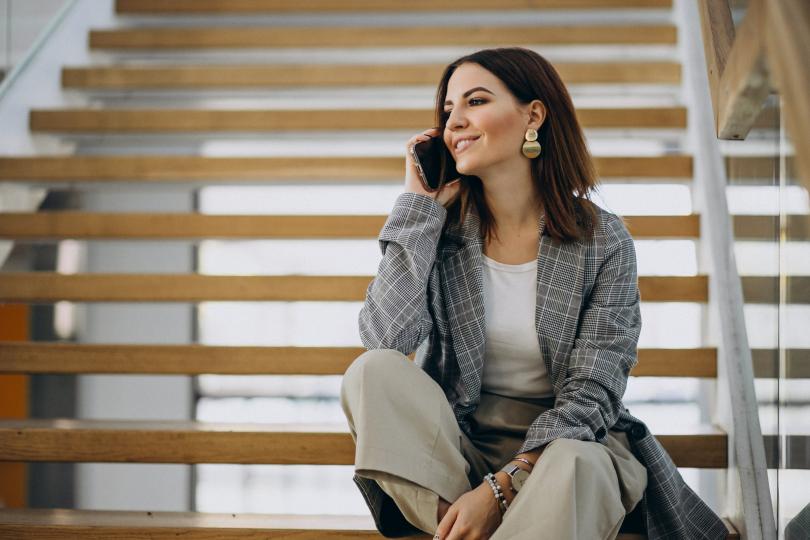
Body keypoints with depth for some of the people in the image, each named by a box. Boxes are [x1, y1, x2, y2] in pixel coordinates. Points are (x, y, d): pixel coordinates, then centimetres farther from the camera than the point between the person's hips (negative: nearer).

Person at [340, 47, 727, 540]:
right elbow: (386, 338, -16)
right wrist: (419, 202, -9)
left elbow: (591, 390, -11)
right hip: (455, 443, 3)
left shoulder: (603, 241, -6)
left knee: (572, 465, -37)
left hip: (567, 442, -3)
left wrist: (502, 487, -24)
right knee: (373, 371, -25)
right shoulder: (442, 230, 1)